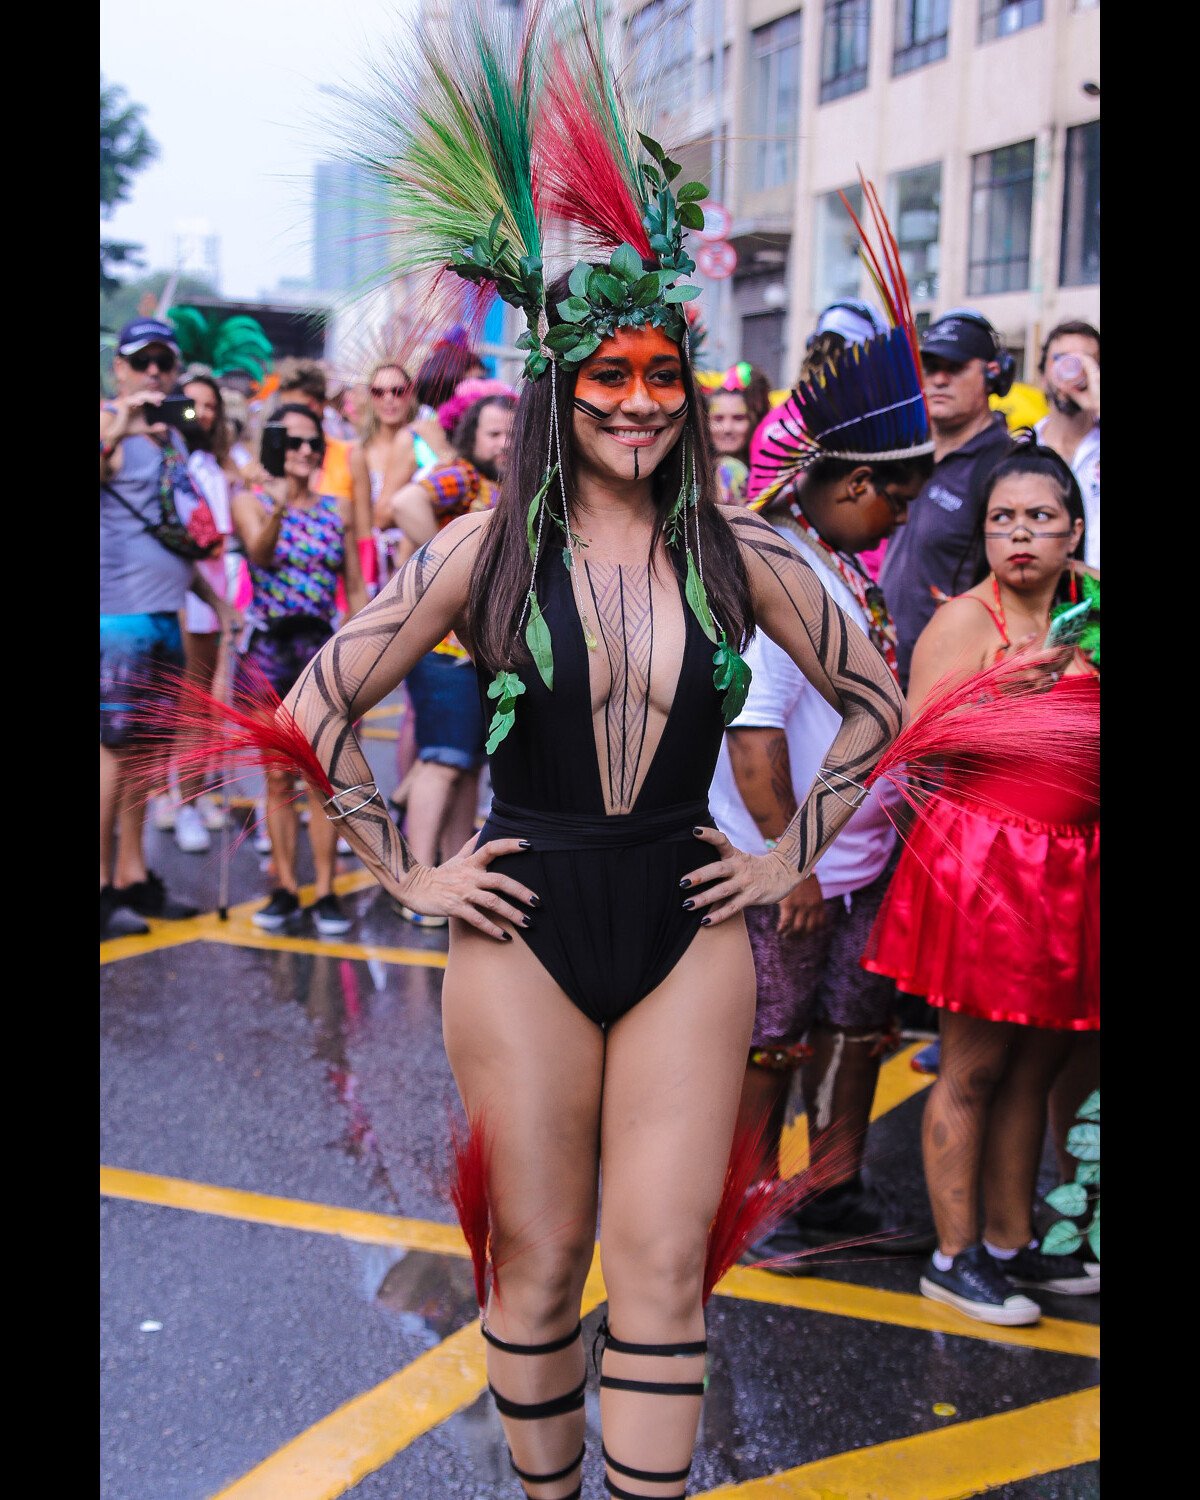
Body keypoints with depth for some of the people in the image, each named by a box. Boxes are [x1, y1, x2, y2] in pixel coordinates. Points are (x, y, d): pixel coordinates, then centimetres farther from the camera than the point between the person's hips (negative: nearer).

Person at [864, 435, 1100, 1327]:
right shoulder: (966, 619, -6)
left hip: (1066, 869, 7)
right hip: (983, 858, -7)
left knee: (1036, 1062, 13)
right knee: (974, 1065, 0)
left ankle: (1012, 1242, 25)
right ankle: (955, 1257, 10)